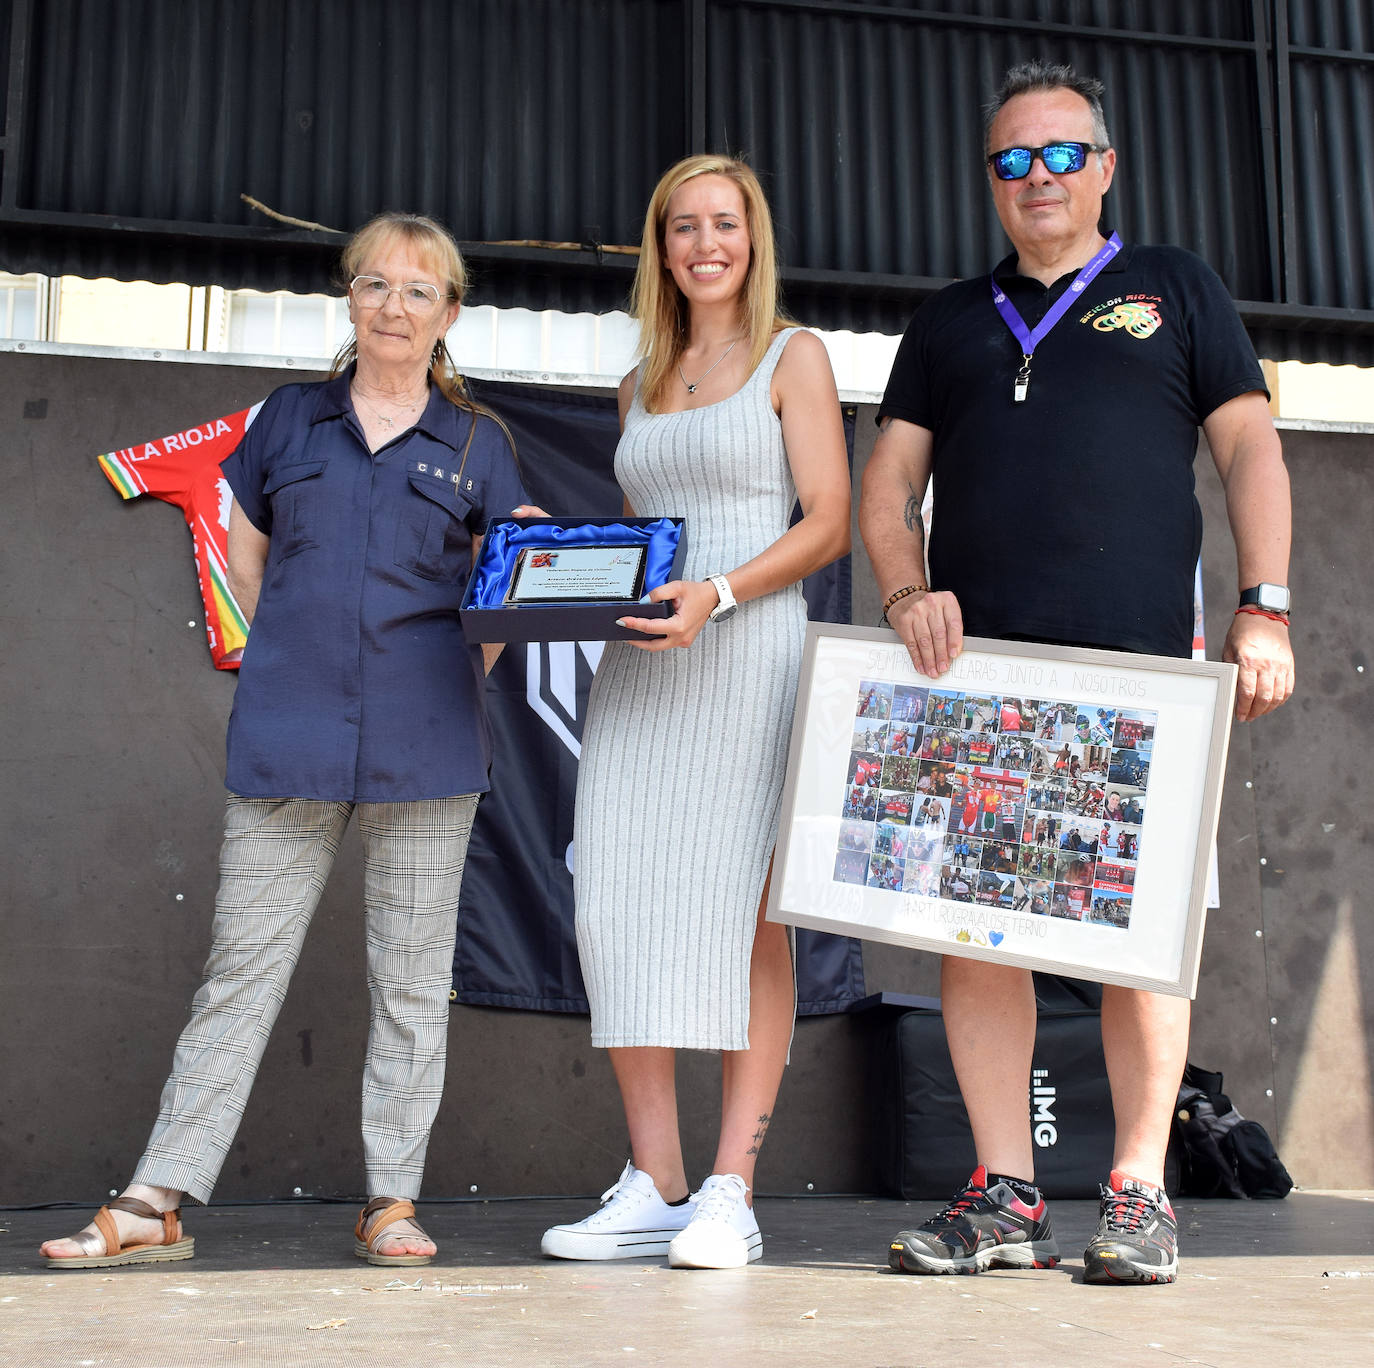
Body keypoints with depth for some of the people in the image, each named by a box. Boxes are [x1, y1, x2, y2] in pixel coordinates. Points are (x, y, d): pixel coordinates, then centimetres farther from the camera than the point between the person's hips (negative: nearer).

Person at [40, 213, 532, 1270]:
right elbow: (246, 550, 21)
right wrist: (294, 663, 13)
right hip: (289, 741, 1)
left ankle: (393, 1202, 14)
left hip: (425, 745, 0)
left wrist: (454, 684, 1)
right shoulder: (290, 419, 12)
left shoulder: (478, 443, 10)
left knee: (412, 976, 4)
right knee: (242, 965, 1)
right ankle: (157, 1204, 6)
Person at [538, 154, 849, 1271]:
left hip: (750, 650, -5)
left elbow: (827, 525, -3)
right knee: (619, 912, -2)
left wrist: (716, 595, -16)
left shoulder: (792, 356, 7)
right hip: (641, 664, 6)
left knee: (743, 913, -7)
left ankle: (731, 1196, -3)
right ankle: (655, 1190, 5)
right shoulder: (643, 387, 22)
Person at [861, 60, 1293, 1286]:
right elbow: (888, 485, 16)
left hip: (1137, 662, -2)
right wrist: (910, 594, -4)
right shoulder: (950, 323, 22)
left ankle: (1138, 1194, 7)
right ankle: (1006, 1196, 6)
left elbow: (1252, 450, 10)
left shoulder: (1174, 289, 17)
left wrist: (1263, 610, -2)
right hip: (976, 666, 3)